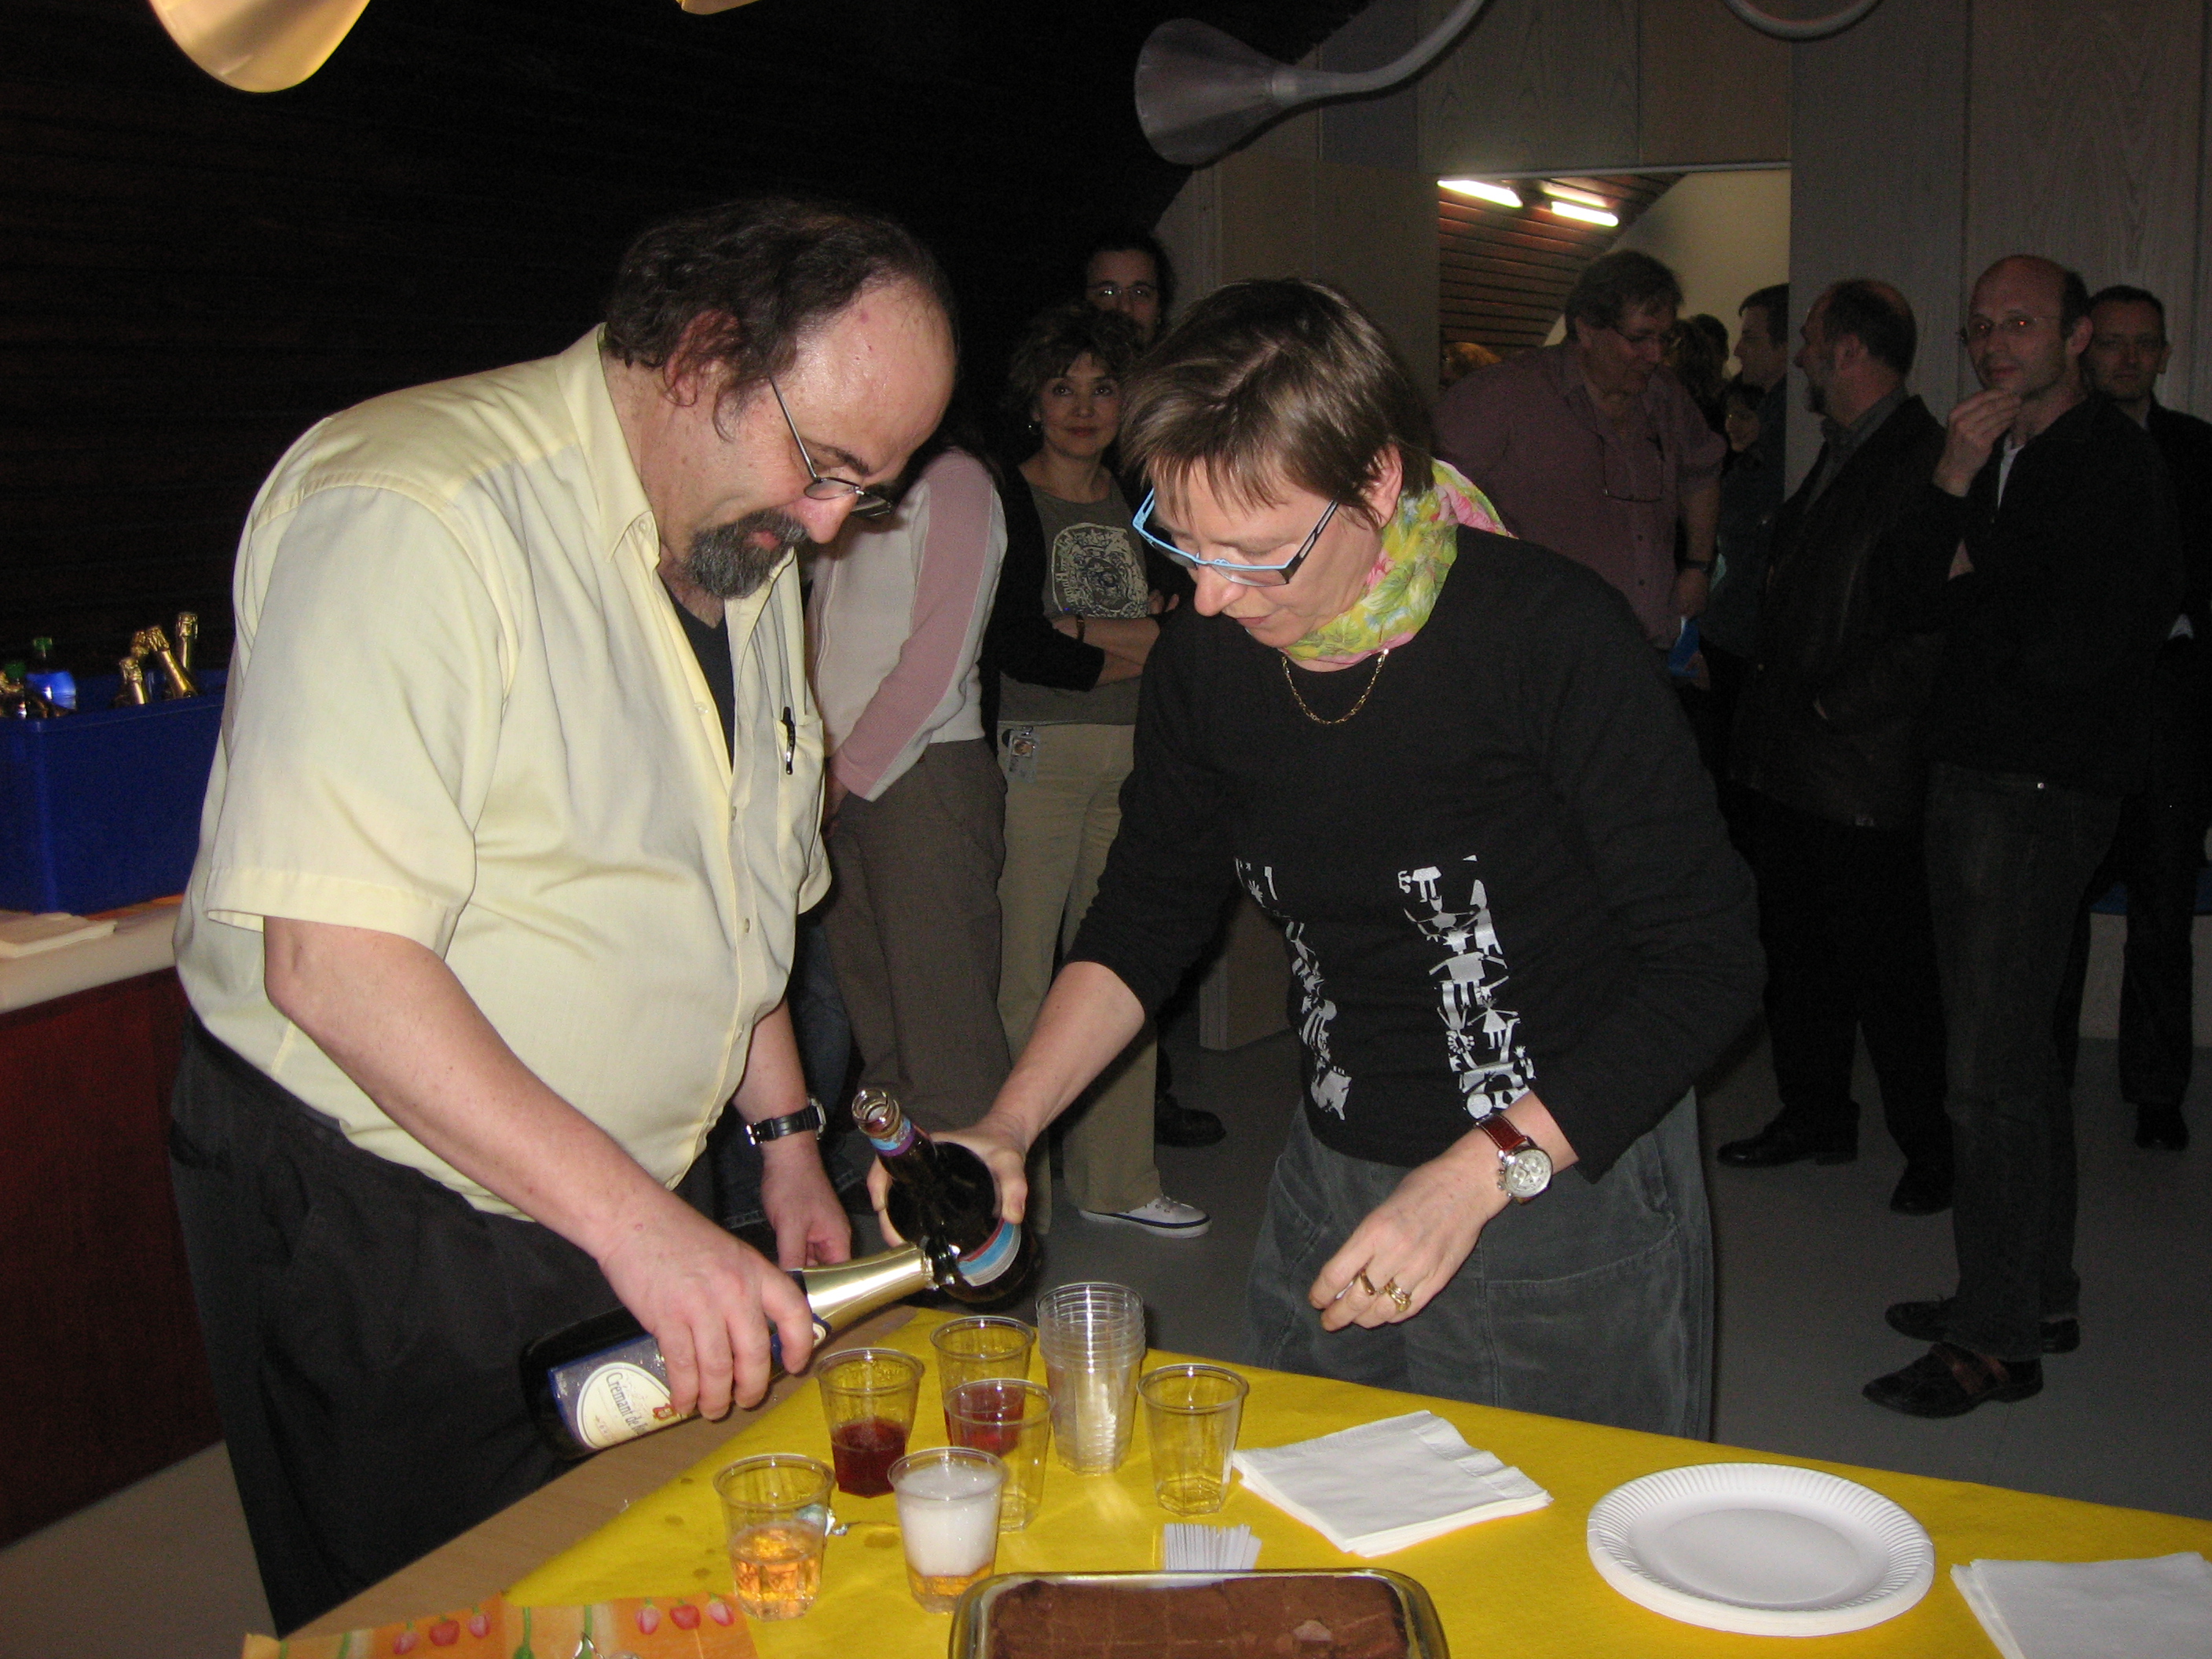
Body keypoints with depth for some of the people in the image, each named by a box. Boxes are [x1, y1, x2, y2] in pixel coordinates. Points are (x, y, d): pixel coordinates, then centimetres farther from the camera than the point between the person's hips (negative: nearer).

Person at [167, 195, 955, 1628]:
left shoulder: (750, 541, 7)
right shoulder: (414, 515, -22)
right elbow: (334, 962, -29)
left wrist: (783, 1133, 14)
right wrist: (635, 1220, -31)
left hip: (621, 1209, 8)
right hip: (374, 1232, -7)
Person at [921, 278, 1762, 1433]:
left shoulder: (1549, 634, -21)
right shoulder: (1205, 657, -6)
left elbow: (1706, 955, -18)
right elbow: (1146, 914, 7)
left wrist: (1484, 1172, -26)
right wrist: (1006, 1130, -6)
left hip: (1573, 1183, -5)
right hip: (1333, 1184, 5)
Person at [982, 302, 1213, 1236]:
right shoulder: (1004, 499, 0)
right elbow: (1007, 645, -10)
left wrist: (1080, 631, -4)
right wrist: (1131, 651, -2)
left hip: (1135, 754, 5)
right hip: (1039, 752, -5)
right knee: (1023, 971, -6)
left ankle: (1115, 1179, 16)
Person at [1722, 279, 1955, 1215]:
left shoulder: (1923, 459, -14)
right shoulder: (1836, 458, 17)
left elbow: (1930, 618, -20)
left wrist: (1837, 706, -17)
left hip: (1862, 768, -9)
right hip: (1788, 759, 9)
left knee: (1886, 969, 0)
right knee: (1795, 952, 16)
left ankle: (1931, 1148, 15)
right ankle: (1815, 1119, 30)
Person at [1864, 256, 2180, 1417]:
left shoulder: (2116, 465, -10)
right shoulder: (1986, 462, 15)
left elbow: (2075, 651, -20)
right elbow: (1900, 600, 5)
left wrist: (1969, 594, -3)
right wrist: (1949, 487, -9)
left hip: (2041, 791, -9)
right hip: (1971, 777, 9)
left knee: (1988, 1071, -8)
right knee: (2015, 1054, 17)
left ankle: (1996, 1339, 2)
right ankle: (2041, 1292, 30)